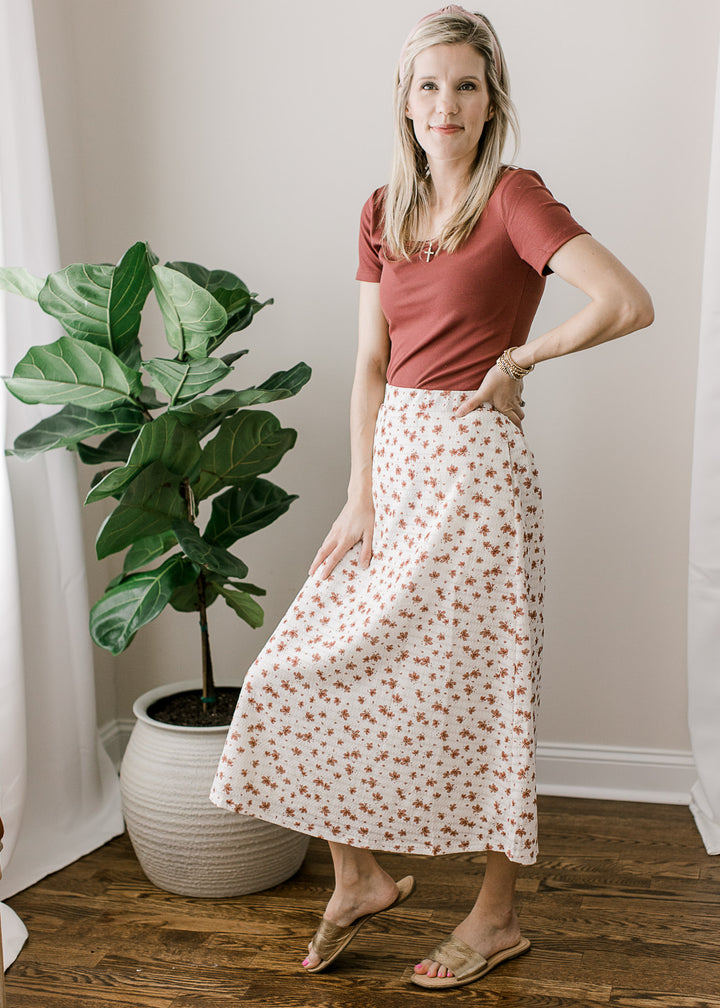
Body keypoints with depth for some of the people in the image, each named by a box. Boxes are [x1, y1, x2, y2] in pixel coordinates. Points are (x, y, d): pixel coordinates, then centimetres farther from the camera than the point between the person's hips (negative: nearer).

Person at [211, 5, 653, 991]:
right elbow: (371, 364, 8)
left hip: (473, 463, -6)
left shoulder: (515, 198, -7)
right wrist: (362, 497, 0)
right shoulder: (384, 211, 11)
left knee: (477, 691, 4)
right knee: (313, 673, 5)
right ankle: (360, 876, 25)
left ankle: (498, 915, 25)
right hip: (395, 458, 7)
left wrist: (518, 360, -7)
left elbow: (629, 302, -19)